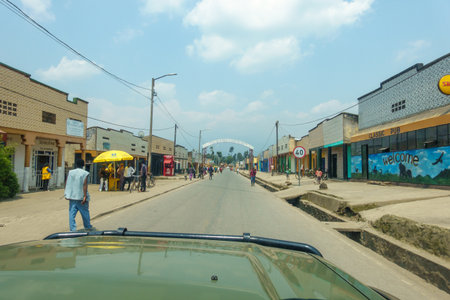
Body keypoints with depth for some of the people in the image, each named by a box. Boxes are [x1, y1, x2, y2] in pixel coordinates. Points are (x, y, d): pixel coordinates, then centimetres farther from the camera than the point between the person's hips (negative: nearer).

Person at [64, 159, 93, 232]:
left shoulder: (70, 172, 5)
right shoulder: (85, 173, -5)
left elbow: (66, 184, 3)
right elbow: (84, 185, -13)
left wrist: (66, 194, 8)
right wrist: (85, 196, -15)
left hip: (72, 196, 2)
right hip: (81, 197, -2)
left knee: (72, 213, 4)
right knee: (85, 212, 12)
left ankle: (73, 229, 0)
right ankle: (88, 227, 26)